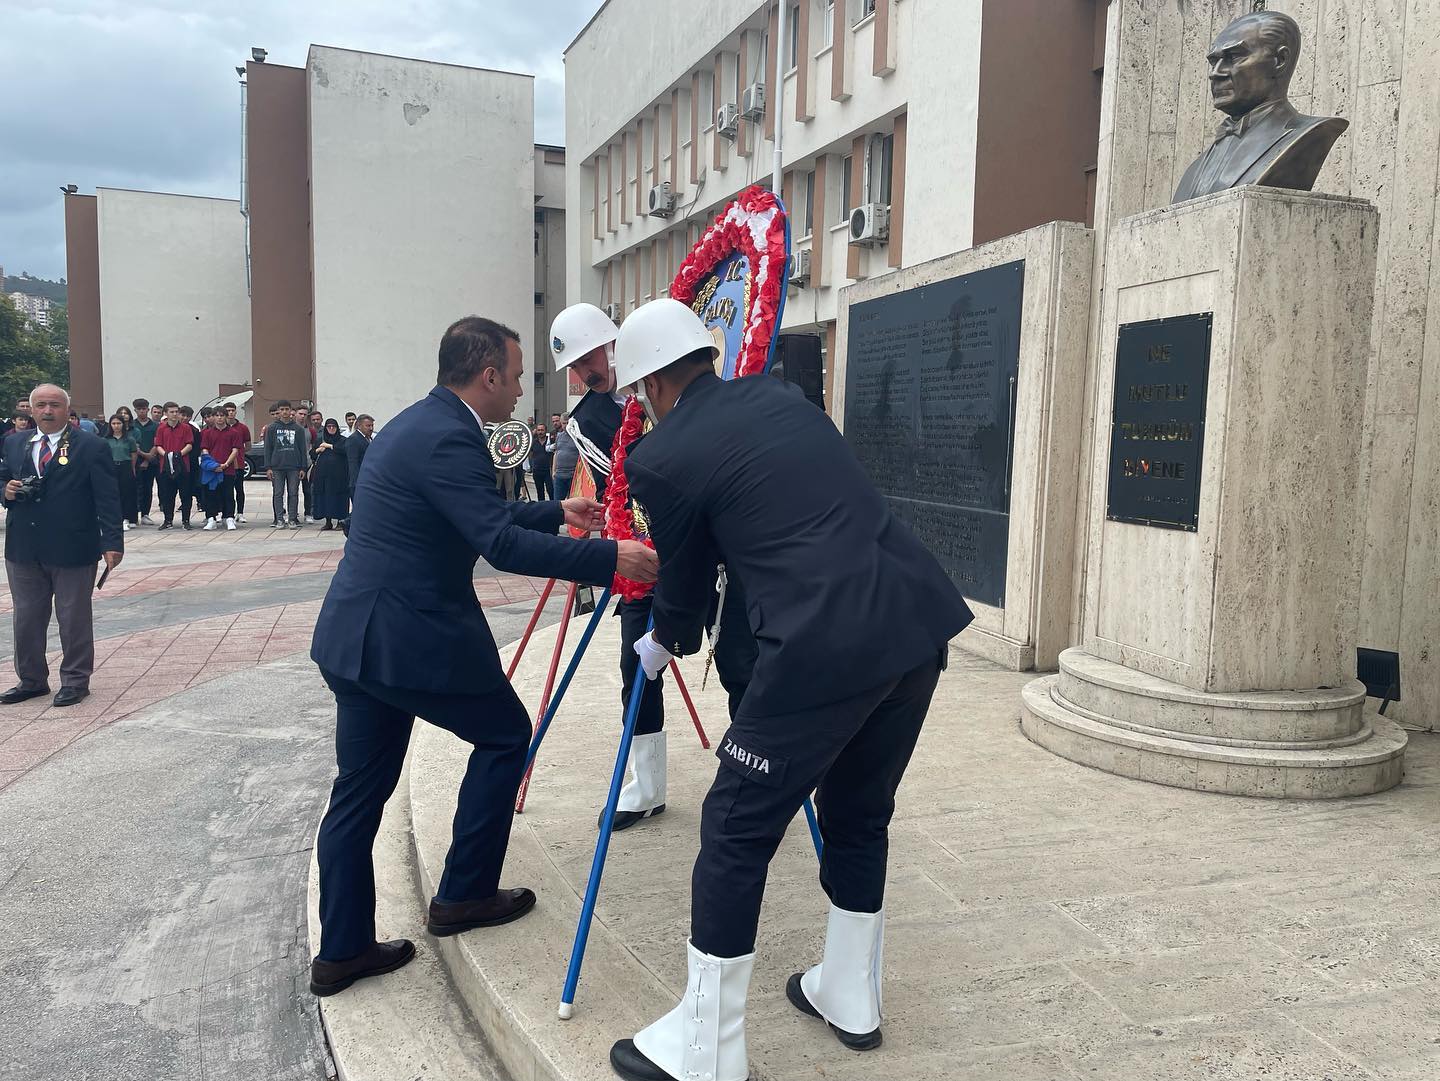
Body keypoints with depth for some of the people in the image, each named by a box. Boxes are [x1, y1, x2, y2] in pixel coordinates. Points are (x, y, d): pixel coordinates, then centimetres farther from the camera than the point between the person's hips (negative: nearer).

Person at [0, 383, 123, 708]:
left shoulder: (90, 447, -6)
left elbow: (107, 499, -9)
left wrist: (112, 542, -17)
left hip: (72, 549, -5)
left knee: (74, 619, 6)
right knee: (26, 618, 13)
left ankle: (76, 681, 19)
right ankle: (31, 680, 27)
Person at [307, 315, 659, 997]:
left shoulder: (418, 424, 15)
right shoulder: (448, 438, -17)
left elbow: (480, 518, 24)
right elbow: (502, 545, -26)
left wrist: (557, 514, 26)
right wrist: (612, 557, -24)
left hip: (353, 636, 10)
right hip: (409, 637, -9)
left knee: (360, 789, 14)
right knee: (506, 735, 12)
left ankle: (342, 950, 23)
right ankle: (463, 896, 21)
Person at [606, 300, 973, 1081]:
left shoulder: (663, 457, 1)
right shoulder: (781, 397, 19)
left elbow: (685, 582, 14)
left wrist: (662, 646, 35)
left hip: (824, 650, -7)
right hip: (919, 620, 8)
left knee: (736, 831, 9)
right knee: (859, 813, 24)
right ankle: (850, 997, 41)